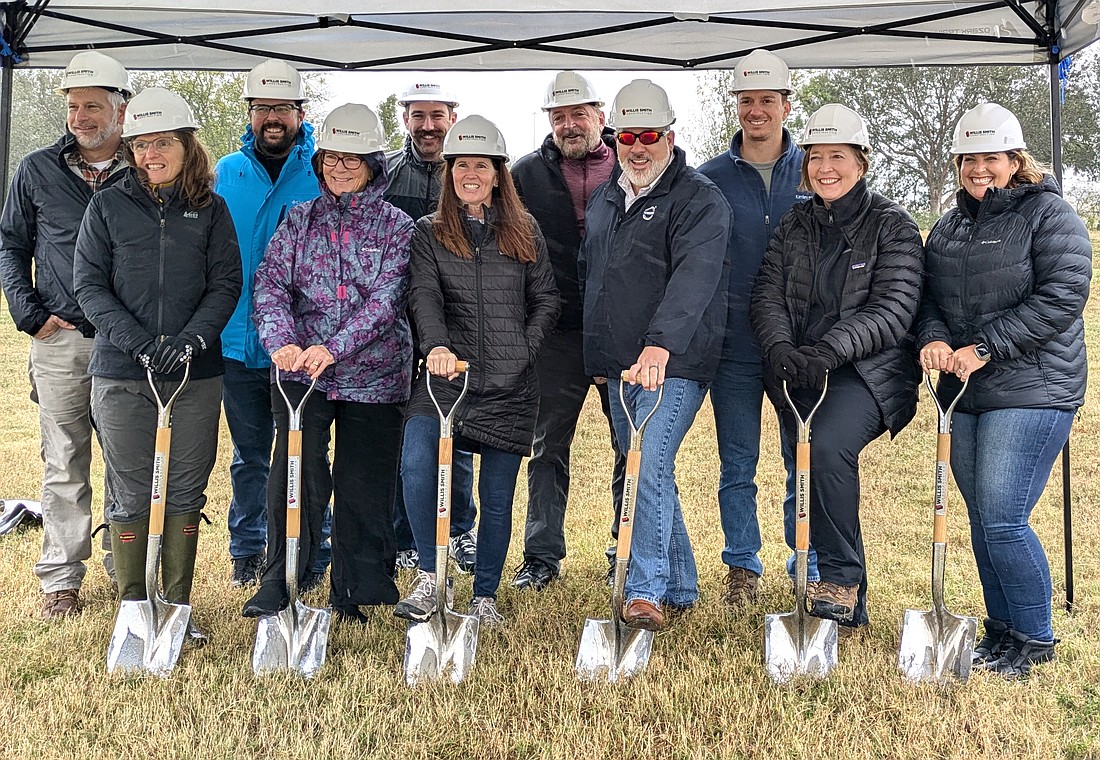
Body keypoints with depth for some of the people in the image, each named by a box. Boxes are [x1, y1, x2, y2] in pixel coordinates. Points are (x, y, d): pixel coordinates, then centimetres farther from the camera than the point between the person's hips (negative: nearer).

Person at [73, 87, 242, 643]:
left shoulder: (211, 209, 8)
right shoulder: (108, 206, 6)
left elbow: (227, 283, 2)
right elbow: (88, 286, 1)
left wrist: (191, 340, -14)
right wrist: (140, 343, -13)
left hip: (197, 376, 1)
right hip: (121, 376, -1)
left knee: (186, 492, 6)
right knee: (131, 494, 4)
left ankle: (178, 606, 18)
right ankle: (132, 608, 16)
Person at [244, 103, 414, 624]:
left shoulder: (397, 227, 4)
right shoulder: (299, 220, 10)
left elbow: (385, 299, -9)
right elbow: (271, 285, -1)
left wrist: (334, 347, -23)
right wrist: (282, 340, -21)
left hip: (373, 377, 0)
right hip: (300, 373, 1)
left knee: (364, 486, 5)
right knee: (296, 480, -5)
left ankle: (352, 595, 21)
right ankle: (277, 589, 10)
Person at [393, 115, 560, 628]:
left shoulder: (525, 233, 11)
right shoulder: (428, 234, 7)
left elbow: (546, 300, 11)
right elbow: (424, 296, -8)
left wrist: (524, 350, -4)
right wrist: (436, 345, -26)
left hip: (511, 386, 1)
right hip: (447, 377, -1)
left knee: (497, 497, 5)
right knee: (415, 463, -24)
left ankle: (485, 597, 21)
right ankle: (430, 577, -7)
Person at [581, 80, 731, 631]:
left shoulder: (699, 200, -9)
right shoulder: (604, 199, 15)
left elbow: (694, 277, -25)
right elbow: (588, 273, 25)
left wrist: (661, 344, -40)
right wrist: (597, 353, 21)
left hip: (674, 365, -8)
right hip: (619, 368, 8)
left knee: (649, 469, -18)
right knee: (648, 475, 13)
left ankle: (646, 591, -10)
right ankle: (679, 587, 25)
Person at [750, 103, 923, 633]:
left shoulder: (892, 226, -2)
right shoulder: (794, 226, 12)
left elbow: (894, 309, -14)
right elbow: (767, 294, 1)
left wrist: (830, 349, -29)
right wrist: (781, 348, -20)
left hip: (869, 368, -5)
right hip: (798, 372, 5)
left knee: (828, 445, -31)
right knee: (809, 477, 6)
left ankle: (840, 580, -16)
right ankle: (849, 608, 22)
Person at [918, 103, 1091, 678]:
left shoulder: (1049, 214, -3)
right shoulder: (950, 226, 17)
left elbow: (1062, 298, -13)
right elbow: (928, 294, 15)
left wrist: (985, 348, -19)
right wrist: (934, 337, -8)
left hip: (1031, 391, -6)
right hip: (964, 394, 7)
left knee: (1002, 521, -10)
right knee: (981, 520, 11)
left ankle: (1034, 638, 9)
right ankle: (1000, 628, 26)